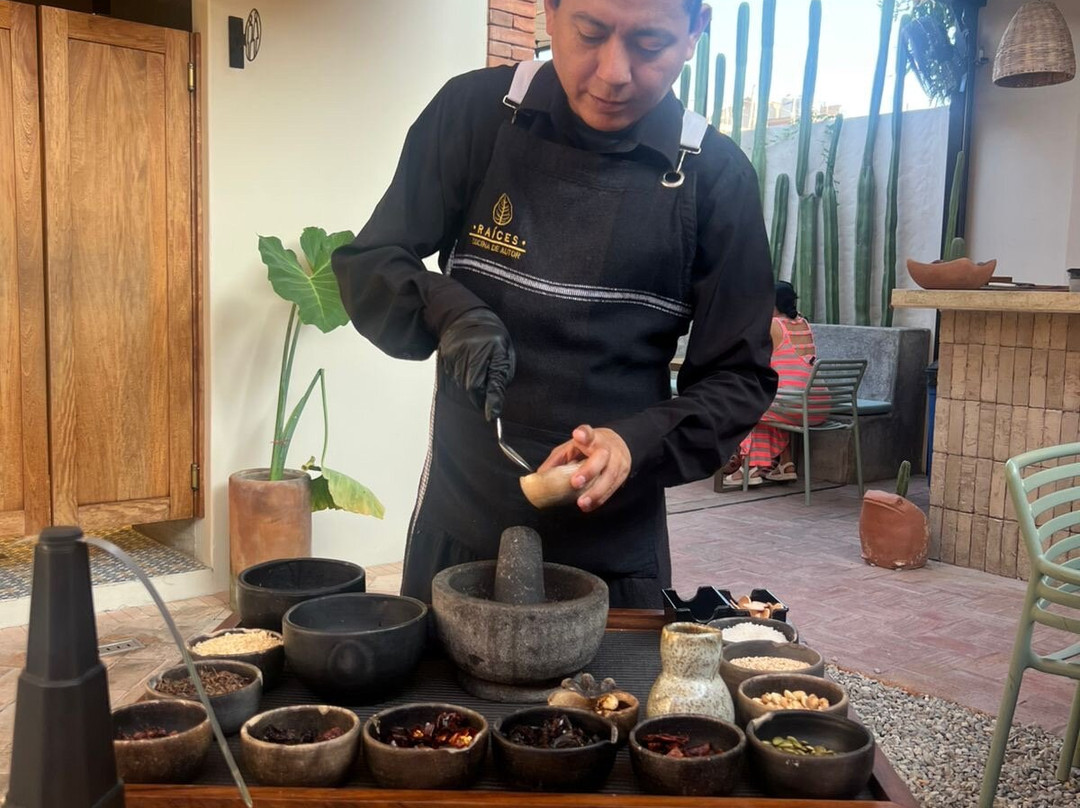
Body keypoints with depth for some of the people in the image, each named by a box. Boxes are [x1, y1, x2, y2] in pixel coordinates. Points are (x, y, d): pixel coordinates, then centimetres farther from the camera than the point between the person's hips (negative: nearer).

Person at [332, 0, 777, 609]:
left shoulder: (716, 177, -7)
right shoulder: (474, 113, -7)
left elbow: (739, 377, -4)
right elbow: (366, 265, 0)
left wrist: (636, 445, -22)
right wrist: (447, 311, -21)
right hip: (458, 526, 1)